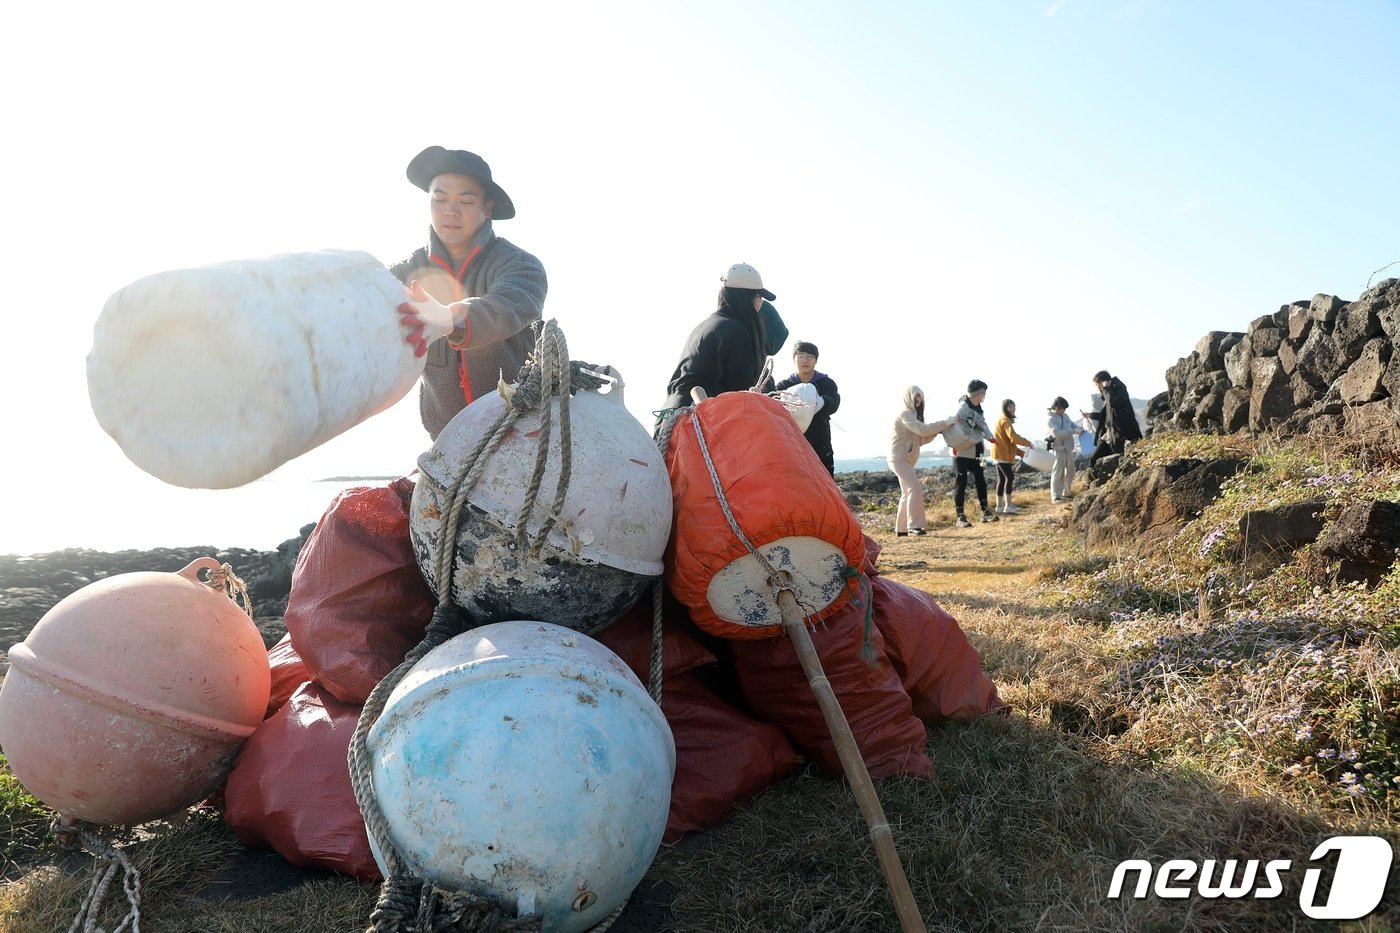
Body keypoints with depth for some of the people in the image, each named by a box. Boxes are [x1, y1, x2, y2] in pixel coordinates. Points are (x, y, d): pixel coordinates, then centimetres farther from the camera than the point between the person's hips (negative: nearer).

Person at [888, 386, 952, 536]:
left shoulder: (913, 414, 18)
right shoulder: (905, 414, -13)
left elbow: (920, 439, 14)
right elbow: (922, 429, -27)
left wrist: (935, 432, -2)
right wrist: (944, 423, -23)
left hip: (905, 460, 11)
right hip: (899, 459, -11)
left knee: (908, 492, 12)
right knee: (915, 488, -19)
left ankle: (901, 529, 17)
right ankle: (914, 526, -19)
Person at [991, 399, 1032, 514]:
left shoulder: (1004, 420, 22)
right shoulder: (1004, 420, -11)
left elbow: (1009, 441, 24)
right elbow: (1013, 437, -23)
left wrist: (1021, 452, 19)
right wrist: (1027, 443, -12)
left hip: (1001, 454, 11)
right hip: (1002, 454, -11)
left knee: (1002, 479, 9)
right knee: (1009, 477, -15)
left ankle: (999, 506, 11)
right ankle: (1008, 506, -20)